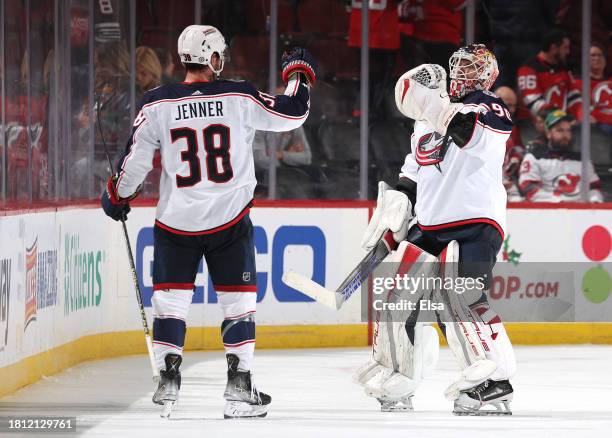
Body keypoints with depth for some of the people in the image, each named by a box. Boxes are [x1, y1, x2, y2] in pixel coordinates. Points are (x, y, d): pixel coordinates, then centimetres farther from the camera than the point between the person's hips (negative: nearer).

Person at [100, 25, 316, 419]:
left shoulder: (158, 104, -6)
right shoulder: (239, 98, -8)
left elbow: (136, 159, 0)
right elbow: (293, 113, 1)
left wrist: (118, 195, 18)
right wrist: (299, 73, 19)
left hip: (176, 222, 0)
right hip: (230, 221, 0)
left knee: (170, 298, 11)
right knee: (239, 300, 8)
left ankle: (169, 380, 8)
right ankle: (240, 385, 5)